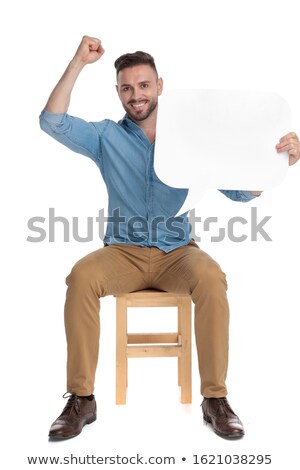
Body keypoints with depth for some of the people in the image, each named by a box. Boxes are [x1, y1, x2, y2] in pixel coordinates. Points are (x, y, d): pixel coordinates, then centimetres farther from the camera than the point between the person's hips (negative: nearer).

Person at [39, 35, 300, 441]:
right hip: (122, 253, 1)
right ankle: (81, 399, -18)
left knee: (211, 278, -33)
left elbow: (241, 190, -1)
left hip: (176, 253, 0)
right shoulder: (106, 137, 6)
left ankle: (215, 398, -19)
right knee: (82, 277, -31)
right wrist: (78, 63, -11)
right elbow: (52, 122, -7)